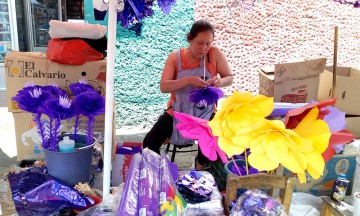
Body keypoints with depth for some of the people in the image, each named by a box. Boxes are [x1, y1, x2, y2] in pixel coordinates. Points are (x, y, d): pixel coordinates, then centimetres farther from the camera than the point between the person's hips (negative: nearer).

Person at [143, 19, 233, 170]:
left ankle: (200, 166, 14)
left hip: (206, 113, 0)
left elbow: (229, 78, -1)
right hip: (177, 112, 1)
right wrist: (188, 80, -32)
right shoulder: (175, 57, -10)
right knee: (149, 143, -13)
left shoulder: (215, 53, -10)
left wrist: (221, 82, -25)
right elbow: (163, 87, -18)